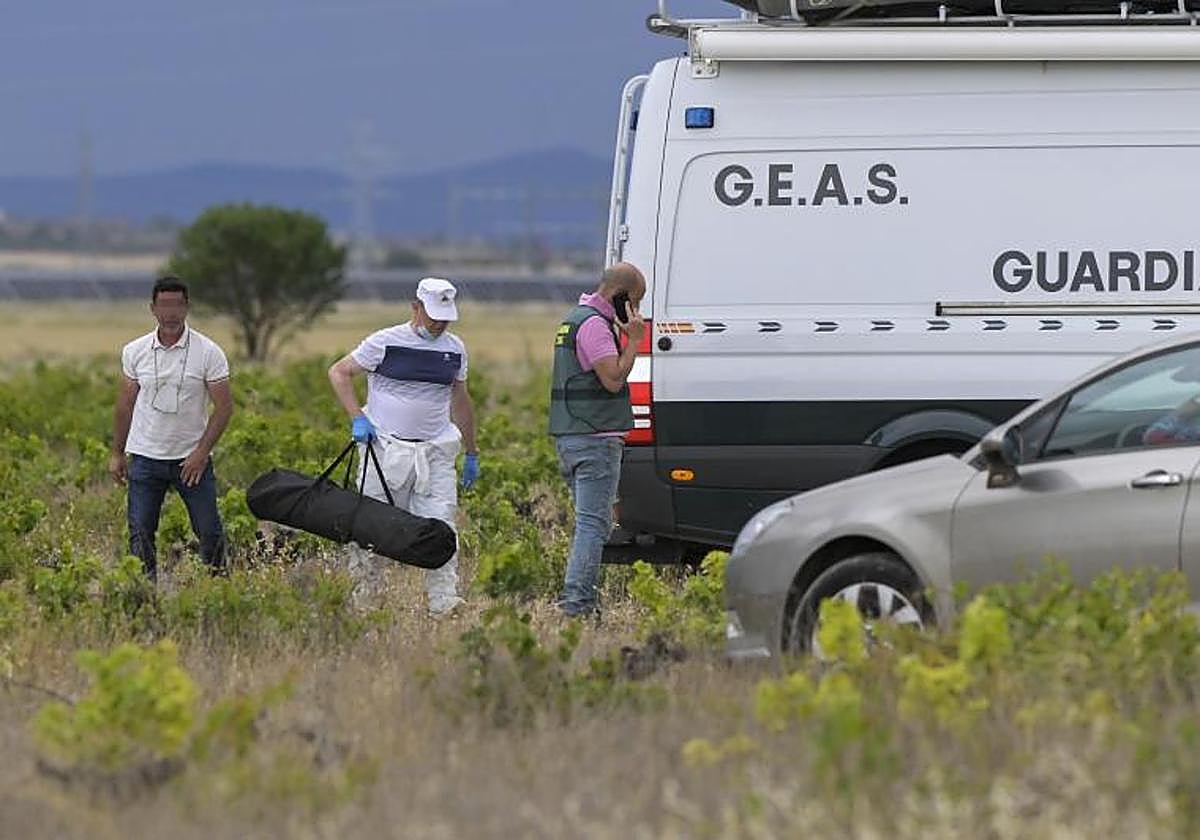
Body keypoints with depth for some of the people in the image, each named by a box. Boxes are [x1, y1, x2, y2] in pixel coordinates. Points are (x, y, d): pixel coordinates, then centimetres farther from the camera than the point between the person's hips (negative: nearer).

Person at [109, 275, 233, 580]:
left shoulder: (209, 353, -7)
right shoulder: (135, 352, 2)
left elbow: (224, 406, -6)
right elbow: (125, 406, 11)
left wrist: (202, 452, -13)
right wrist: (117, 454, 11)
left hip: (192, 459, -2)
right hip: (146, 457, 2)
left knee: (210, 533, 1)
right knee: (140, 534, 0)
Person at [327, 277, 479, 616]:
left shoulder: (455, 349, 9)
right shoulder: (385, 343, -4)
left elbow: (461, 401, 21)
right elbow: (338, 372, 2)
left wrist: (471, 453, 24)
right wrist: (357, 418, -8)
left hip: (436, 453, 3)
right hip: (386, 448, -3)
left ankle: (444, 601, -10)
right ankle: (363, 598, 12)